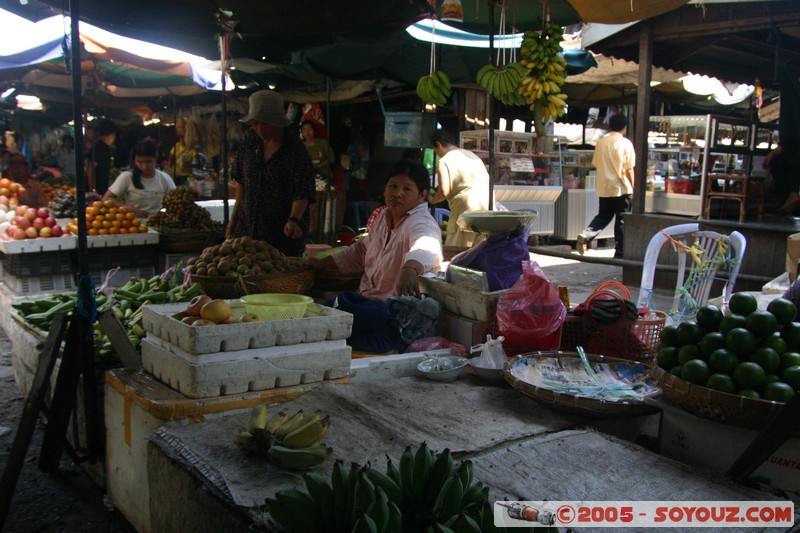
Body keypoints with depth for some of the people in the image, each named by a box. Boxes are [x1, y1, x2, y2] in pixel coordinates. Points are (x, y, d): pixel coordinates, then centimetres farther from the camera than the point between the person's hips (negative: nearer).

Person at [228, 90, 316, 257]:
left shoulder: (295, 148, -13)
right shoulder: (249, 139, 2)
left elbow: (303, 194, -14)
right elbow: (241, 181, 12)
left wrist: (294, 220, -32)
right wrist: (234, 218, 12)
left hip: (283, 233, -4)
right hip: (247, 226, 5)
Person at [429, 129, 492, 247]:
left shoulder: (444, 161, -2)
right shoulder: (472, 155, 21)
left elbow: (444, 191, -12)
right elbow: (488, 180, 20)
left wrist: (432, 200, 5)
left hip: (467, 208, -7)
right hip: (488, 205, 7)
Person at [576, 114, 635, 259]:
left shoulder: (601, 142, 4)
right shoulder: (625, 143, -8)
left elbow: (596, 164, 10)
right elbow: (629, 169, -9)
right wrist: (633, 187, 0)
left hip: (604, 188, 4)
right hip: (621, 188, -4)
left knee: (603, 216, 16)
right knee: (621, 221, 5)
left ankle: (585, 236, -6)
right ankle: (619, 253, 8)